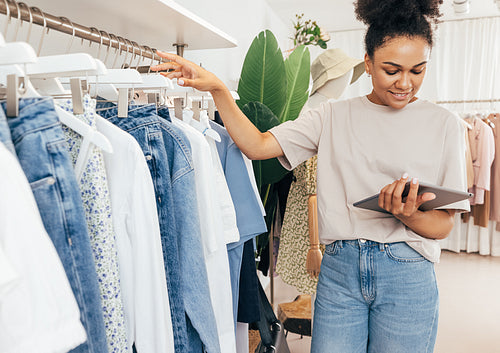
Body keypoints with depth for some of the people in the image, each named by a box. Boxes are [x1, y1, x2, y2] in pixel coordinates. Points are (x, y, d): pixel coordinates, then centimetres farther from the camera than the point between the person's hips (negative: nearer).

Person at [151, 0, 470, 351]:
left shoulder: (444, 124, 1)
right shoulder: (333, 117, 4)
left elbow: (442, 226, 1)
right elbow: (257, 145, -4)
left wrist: (405, 214, -20)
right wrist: (218, 89, -15)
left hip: (407, 274, 0)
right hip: (339, 269, 1)